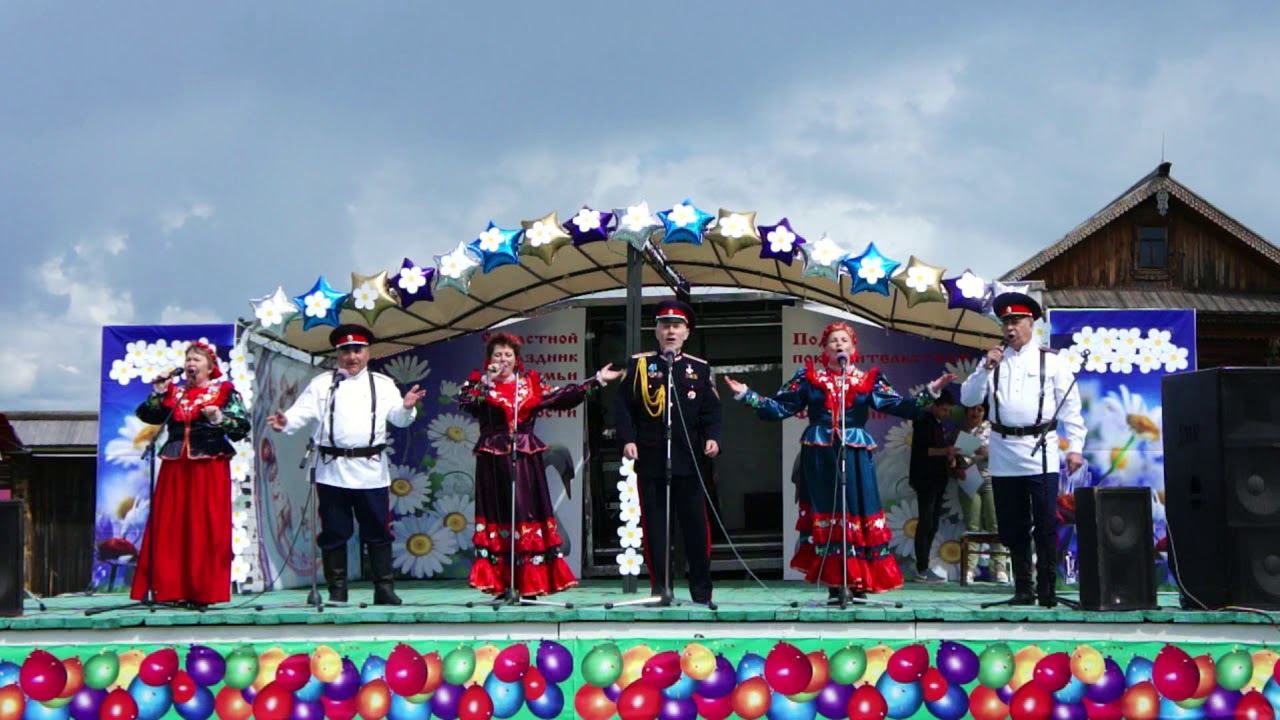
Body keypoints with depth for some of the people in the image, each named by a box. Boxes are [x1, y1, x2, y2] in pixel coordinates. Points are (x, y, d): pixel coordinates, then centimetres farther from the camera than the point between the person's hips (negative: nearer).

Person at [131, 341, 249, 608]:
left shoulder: (225, 391, 5)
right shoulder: (174, 393, 16)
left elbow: (243, 426, -3)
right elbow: (148, 416, 7)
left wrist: (219, 419, -18)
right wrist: (158, 393, -4)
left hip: (209, 468, -4)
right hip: (175, 467, 4)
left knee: (205, 529, -6)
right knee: (170, 528, 0)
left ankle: (204, 591, -3)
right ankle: (170, 588, 3)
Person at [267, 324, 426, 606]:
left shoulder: (383, 384, 11)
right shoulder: (322, 384, 9)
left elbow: (398, 418, 2)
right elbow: (304, 411, -1)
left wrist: (407, 407, -19)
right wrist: (285, 422, -20)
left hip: (371, 470, 0)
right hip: (332, 470, 0)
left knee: (377, 532, 3)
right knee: (334, 533, 4)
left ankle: (384, 589, 10)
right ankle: (337, 591, 12)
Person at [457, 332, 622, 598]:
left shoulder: (530, 383, 12)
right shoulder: (480, 383, 6)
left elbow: (560, 397, 6)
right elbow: (464, 402, -12)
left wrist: (597, 381, 3)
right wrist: (487, 381, -17)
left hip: (526, 459, 2)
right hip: (493, 460, -2)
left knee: (529, 514, -1)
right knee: (498, 516, -2)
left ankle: (530, 584, 1)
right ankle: (500, 583, -1)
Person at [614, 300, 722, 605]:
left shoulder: (700, 369, 11)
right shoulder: (638, 365, 8)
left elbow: (711, 410, 9)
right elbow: (623, 406, 4)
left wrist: (712, 437, -8)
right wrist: (628, 439, -8)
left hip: (690, 461, 1)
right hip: (650, 460, -1)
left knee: (696, 523, 2)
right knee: (654, 525, 1)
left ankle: (701, 589, 11)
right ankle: (660, 588, 8)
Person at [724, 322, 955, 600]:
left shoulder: (868, 380, 9)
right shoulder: (809, 378, 9)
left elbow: (899, 405, 1)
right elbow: (779, 408, 7)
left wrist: (930, 392, -10)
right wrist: (746, 394, -1)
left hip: (855, 455, 0)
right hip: (820, 455, 0)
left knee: (859, 514, -3)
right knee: (826, 515, 1)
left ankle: (859, 584, 3)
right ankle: (834, 586, 5)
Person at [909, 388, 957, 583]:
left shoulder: (938, 424, 19)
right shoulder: (923, 421, -8)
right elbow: (921, 450, -17)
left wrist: (949, 454, 7)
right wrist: (944, 451, -25)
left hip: (937, 481, 9)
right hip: (926, 481, -9)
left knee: (932, 525, 9)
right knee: (926, 524, -10)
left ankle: (923, 568, 12)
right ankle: (922, 570, -9)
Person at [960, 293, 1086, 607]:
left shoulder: (1051, 361, 5)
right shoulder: (993, 360, 12)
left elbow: (1070, 407, 4)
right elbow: (968, 399, 6)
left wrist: (1074, 447, -3)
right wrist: (986, 369, -8)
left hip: (1041, 454, -3)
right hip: (1004, 456, 3)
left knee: (1046, 525, -6)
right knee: (1013, 528, 8)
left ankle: (1047, 589, 0)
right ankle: (1023, 590, 16)